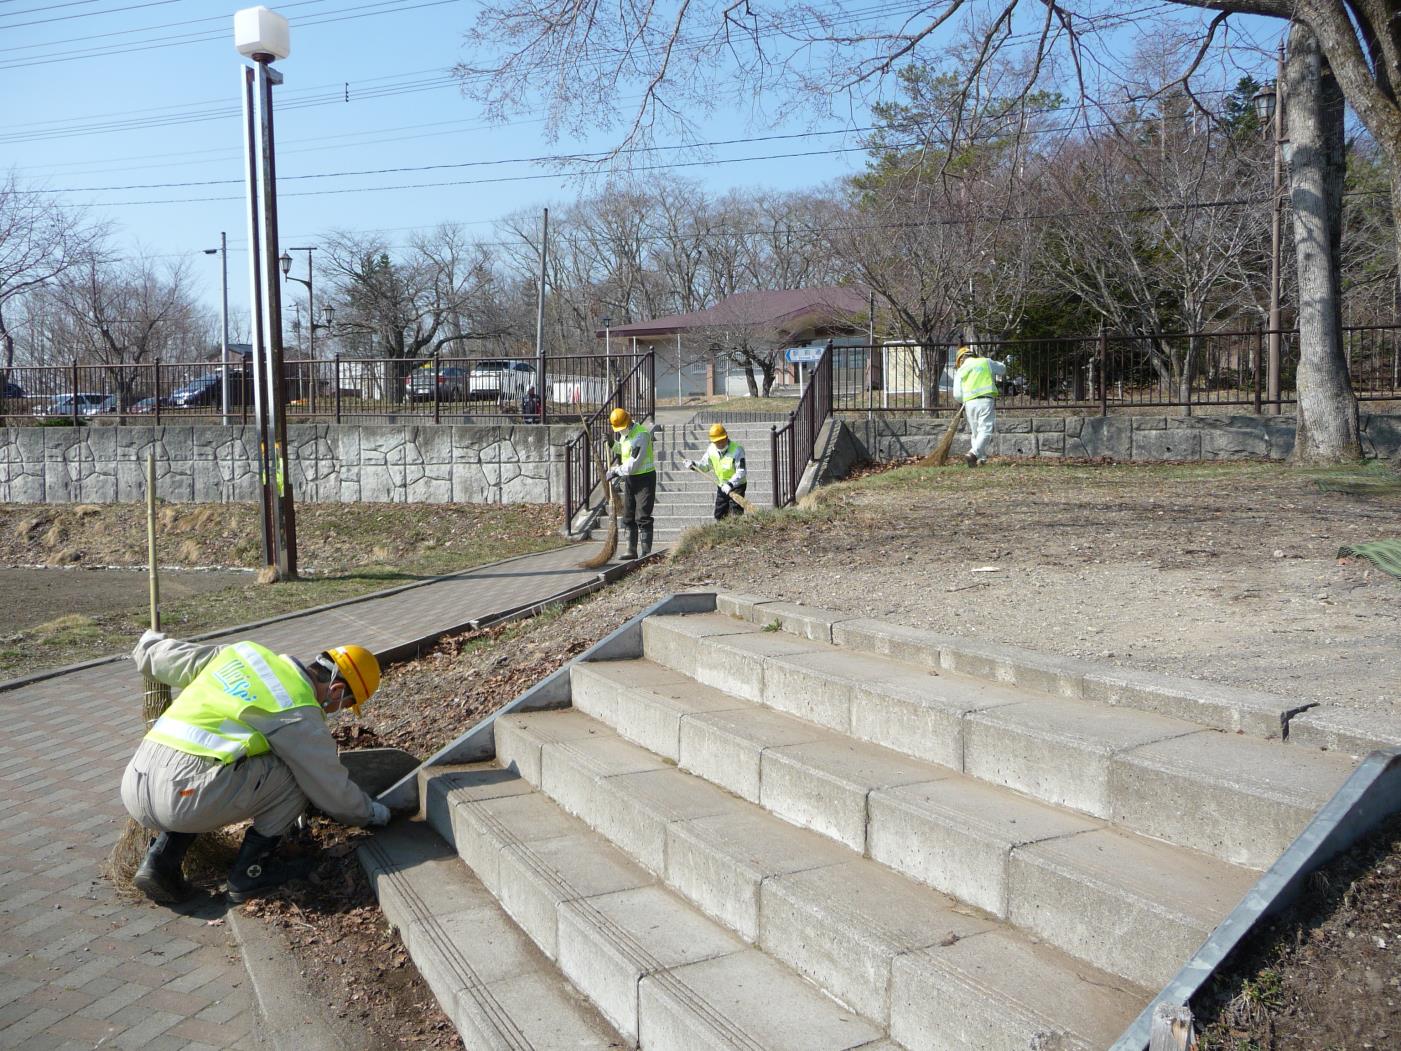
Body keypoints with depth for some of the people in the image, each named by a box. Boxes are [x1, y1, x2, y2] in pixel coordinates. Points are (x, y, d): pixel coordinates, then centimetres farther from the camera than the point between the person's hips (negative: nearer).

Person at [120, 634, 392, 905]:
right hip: (183, 794, -7)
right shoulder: (301, 716, -2)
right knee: (295, 773, 6)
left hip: (133, 787, 7)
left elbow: (160, 656, 26)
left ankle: (161, 858, 18)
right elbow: (334, 793, 6)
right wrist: (374, 813, 25)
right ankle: (250, 870, 10)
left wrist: (148, 643, 50)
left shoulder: (243, 652, 16)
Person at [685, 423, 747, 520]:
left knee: (736, 514, -13)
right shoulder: (711, 449, -3)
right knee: (719, 515, 11)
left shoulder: (737, 449, -21)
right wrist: (694, 465, -11)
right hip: (721, 486, 6)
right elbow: (705, 466, 9)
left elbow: (741, 472, -26)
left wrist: (730, 484, -38)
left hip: (737, 485, -6)